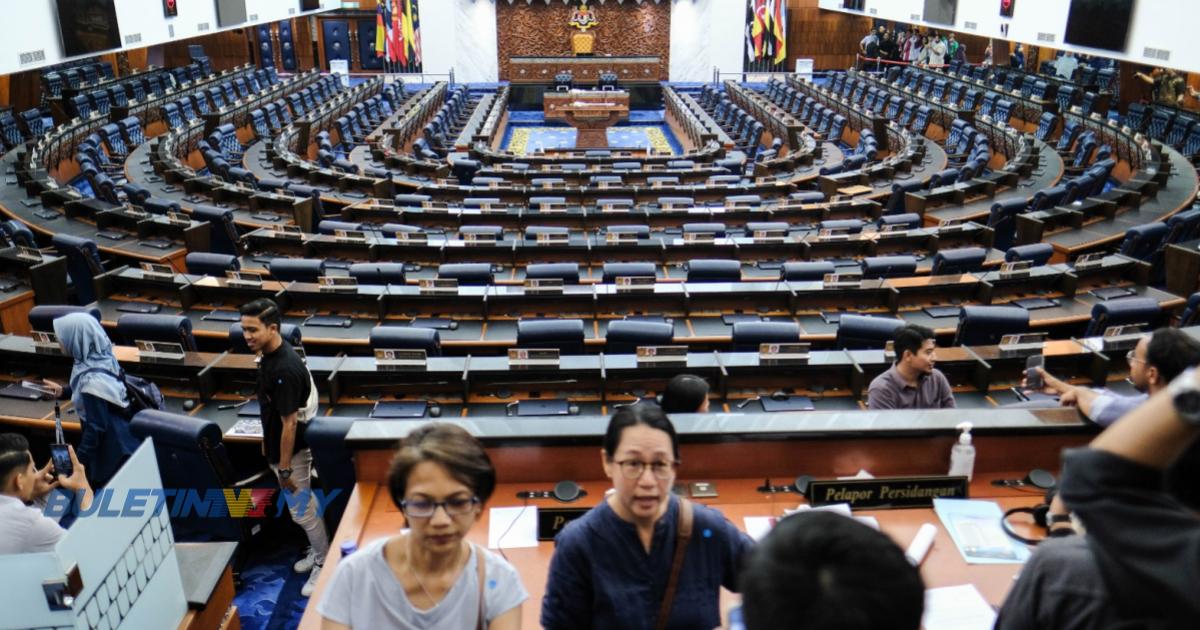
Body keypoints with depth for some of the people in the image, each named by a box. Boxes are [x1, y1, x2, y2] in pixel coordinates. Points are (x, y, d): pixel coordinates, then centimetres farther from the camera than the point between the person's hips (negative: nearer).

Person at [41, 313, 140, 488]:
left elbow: (96, 427, -25)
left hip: (113, 451, -9)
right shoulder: (101, 360, -2)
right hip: (118, 441, 9)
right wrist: (63, 391, 24)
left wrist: (77, 464, -18)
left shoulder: (93, 379, -29)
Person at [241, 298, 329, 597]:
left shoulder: (284, 369, -30)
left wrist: (285, 468, -20)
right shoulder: (270, 354, -1)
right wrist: (266, 440, 21)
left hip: (292, 450, -9)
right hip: (278, 445, 9)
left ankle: (323, 563, 24)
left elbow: (290, 423, -26)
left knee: (302, 510, 6)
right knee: (304, 505, 23)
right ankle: (318, 551, 39)